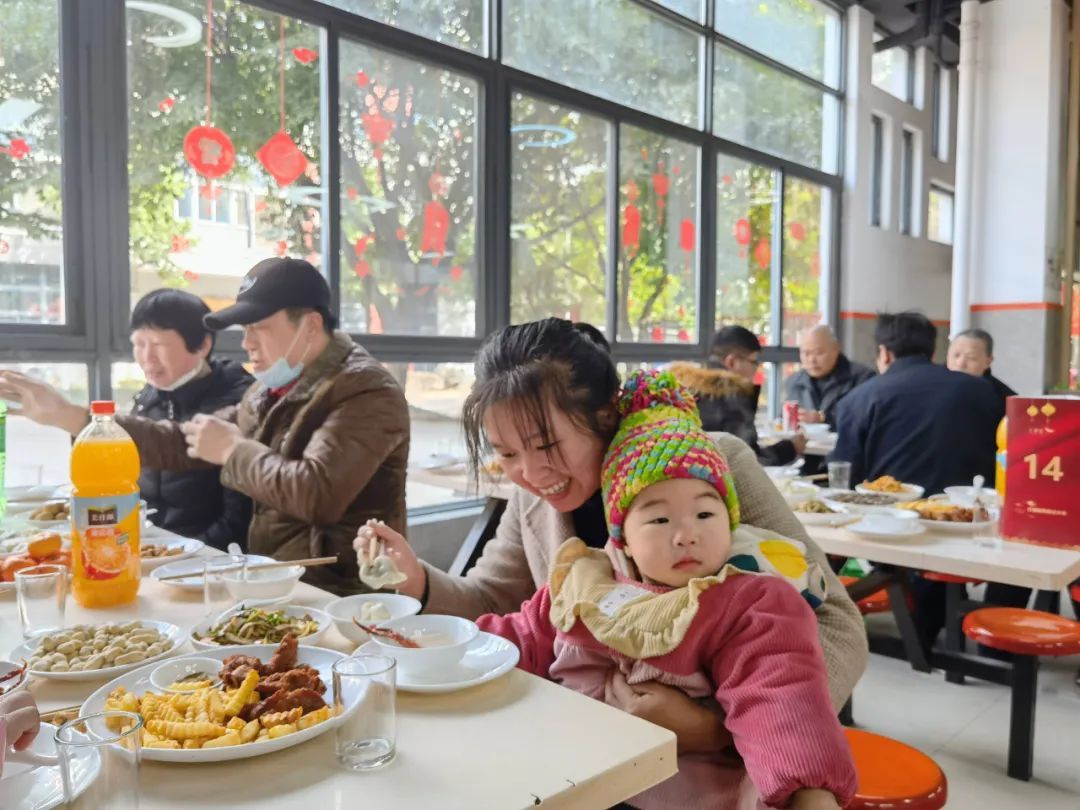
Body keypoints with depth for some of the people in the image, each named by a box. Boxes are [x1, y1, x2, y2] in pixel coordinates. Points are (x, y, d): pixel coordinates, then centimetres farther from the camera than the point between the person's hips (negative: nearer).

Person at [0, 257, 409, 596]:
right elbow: (183, 443, 14)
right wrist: (67, 416, 8)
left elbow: (317, 495, -30)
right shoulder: (274, 391, 11)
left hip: (337, 594, -7)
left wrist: (232, 450, -14)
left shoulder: (367, 392, -17)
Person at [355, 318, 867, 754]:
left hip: (711, 762, -4)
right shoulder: (533, 497, -4)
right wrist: (419, 583, -14)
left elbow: (836, 629, -18)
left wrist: (718, 727, -32)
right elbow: (491, 604, 7)